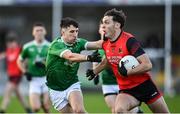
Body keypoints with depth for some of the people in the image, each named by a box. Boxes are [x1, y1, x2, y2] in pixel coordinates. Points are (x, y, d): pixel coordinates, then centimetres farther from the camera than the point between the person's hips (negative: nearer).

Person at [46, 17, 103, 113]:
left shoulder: (78, 43, -5)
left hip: (72, 85, 2)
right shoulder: (56, 45, -21)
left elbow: (97, 44, -19)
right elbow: (70, 56, -39)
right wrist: (88, 57, -54)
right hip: (56, 90, -2)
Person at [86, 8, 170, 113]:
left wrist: (127, 72, -28)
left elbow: (148, 65, -25)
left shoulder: (129, 41, -20)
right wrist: (94, 72, 19)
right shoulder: (106, 44, 1)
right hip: (126, 89, 4)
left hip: (144, 85, -4)